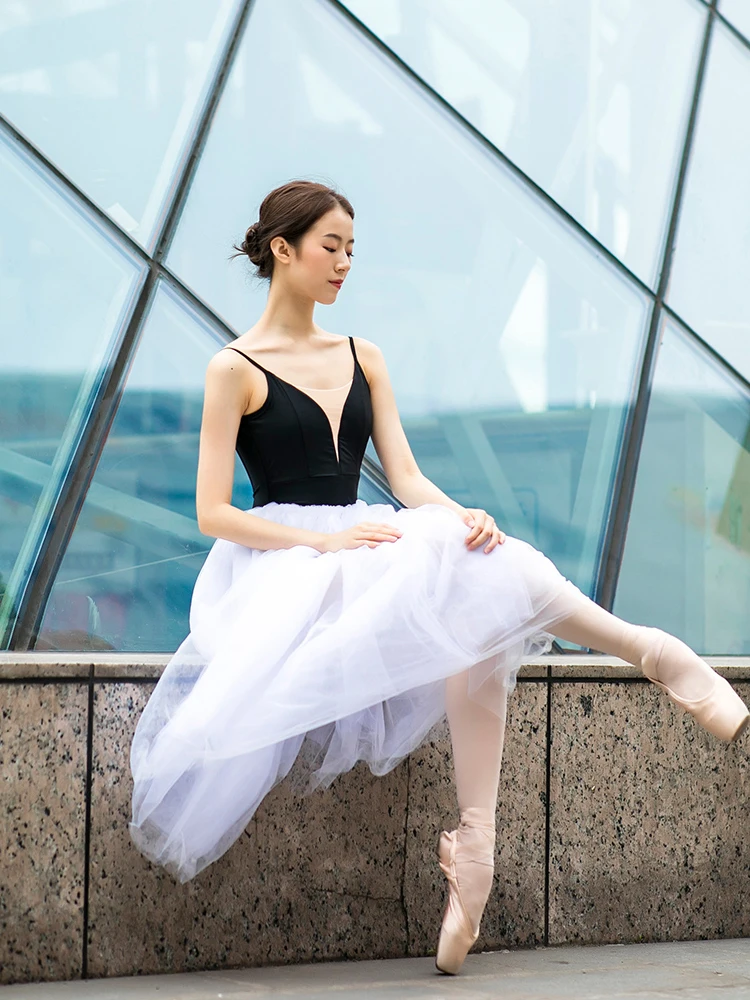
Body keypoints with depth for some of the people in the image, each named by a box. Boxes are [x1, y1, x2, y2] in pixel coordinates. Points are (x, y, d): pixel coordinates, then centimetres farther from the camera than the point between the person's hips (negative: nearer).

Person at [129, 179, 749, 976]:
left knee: (480, 618, -28)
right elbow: (213, 513, -6)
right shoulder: (235, 370, 1)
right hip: (279, 564, -6)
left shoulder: (361, 359, 18)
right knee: (471, 587, -34)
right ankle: (651, 653, -26)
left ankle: (474, 849, -33)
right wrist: (324, 541, -18)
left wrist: (462, 516, -14)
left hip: (361, 546, 6)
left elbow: (406, 478, 9)